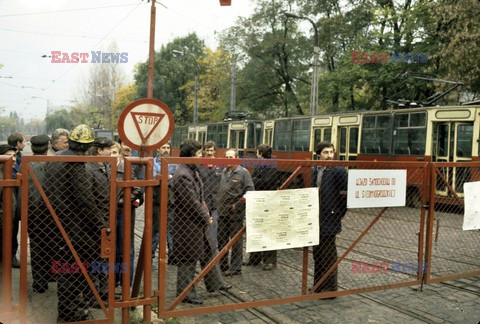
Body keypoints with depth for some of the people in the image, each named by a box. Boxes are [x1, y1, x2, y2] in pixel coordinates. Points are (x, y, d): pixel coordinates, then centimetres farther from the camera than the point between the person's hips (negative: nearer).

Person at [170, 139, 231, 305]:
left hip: (198, 222, 10)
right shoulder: (182, 175, -24)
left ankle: (215, 283, 35)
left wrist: (205, 214, 7)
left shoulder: (193, 170, 9)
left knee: (208, 252, 20)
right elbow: (192, 202, -24)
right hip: (187, 224, -10)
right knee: (188, 260, 3)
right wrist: (206, 218, -13)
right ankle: (186, 294, 18)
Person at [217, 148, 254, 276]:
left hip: (236, 213, -6)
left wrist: (237, 205, -13)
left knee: (236, 241, 2)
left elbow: (250, 191, -11)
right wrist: (218, 205, 6)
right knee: (222, 240, 14)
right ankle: (223, 265, 27)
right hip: (222, 212, 6)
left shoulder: (243, 172, -6)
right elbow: (218, 189, 17)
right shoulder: (223, 172, 11)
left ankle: (235, 268, 12)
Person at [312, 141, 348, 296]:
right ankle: (318, 286, 28)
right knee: (317, 254, 15)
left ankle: (330, 288, 15)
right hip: (316, 220, 6)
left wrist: (340, 213, -5)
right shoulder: (314, 171, 8)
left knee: (328, 255, 2)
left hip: (329, 220, -6)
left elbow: (346, 193, -10)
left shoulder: (339, 171, -9)